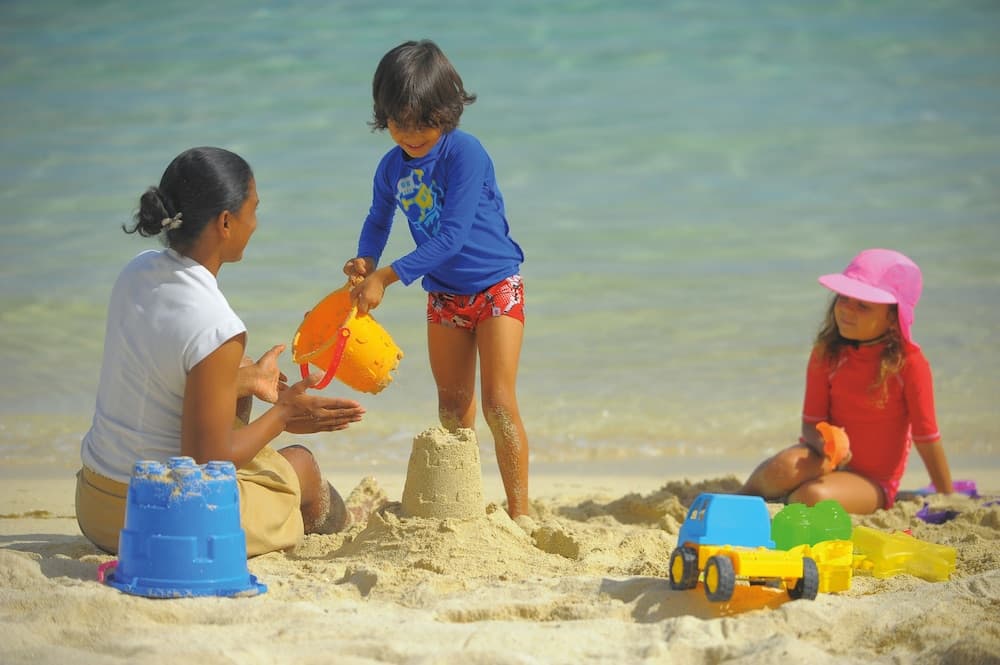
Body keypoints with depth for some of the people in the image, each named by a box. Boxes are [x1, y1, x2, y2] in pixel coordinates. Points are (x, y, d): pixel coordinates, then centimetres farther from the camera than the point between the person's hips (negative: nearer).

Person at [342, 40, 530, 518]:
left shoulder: (464, 153, -23)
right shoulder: (392, 167, -3)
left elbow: (452, 236, -28)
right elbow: (377, 221, 16)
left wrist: (387, 276, -29)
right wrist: (365, 261, -7)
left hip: (497, 286, -6)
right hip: (444, 295, 6)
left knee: (498, 403, -12)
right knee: (452, 406, 10)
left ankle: (519, 513, -8)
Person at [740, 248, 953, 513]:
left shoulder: (910, 363, -15)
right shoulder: (827, 354, -4)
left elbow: (927, 438, -10)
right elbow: (811, 424, -4)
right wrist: (824, 442, -29)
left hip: (873, 483, -3)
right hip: (830, 462, 3)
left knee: (812, 497, -35)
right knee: (787, 467, -34)